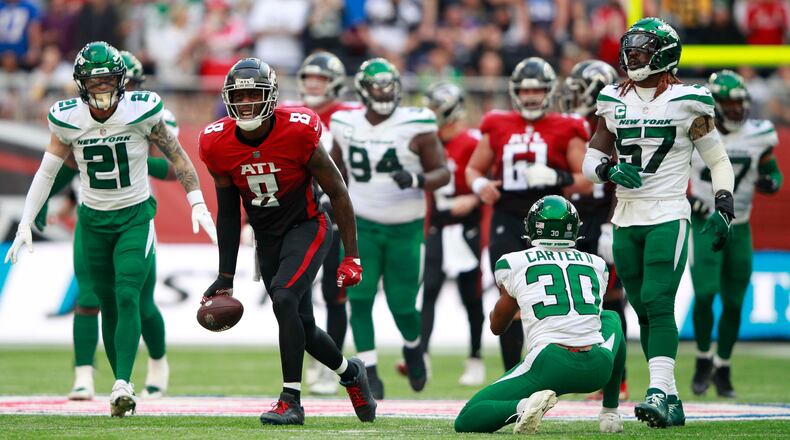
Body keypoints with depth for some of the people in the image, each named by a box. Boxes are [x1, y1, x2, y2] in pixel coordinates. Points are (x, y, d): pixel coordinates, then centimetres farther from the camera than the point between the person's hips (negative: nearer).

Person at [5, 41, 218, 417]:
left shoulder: (141, 111, -14)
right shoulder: (67, 119, -7)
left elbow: (176, 157, -3)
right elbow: (46, 172, 2)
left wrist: (198, 205, -7)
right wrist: (25, 225, 0)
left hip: (136, 217, -2)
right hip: (93, 220, 2)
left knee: (127, 296, -17)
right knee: (108, 306, 5)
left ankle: (123, 384, -22)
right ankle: (121, 387, 13)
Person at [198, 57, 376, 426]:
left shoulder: (297, 133, -22)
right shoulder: (219, 144, -10)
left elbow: (337, 193, -12)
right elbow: (228, 213, 2)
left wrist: (351, 257, -12)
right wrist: (226, 276, 2)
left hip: (306, 228, -5)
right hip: (267, 238, 5)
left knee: (284, 299, -27)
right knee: (302, 327, 10)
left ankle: (291, 401, -19)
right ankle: (351, 373, 41)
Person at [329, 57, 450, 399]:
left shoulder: (416, 127, -11)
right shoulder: (346, 126, 0)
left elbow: (442, 173, -9)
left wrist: (417, 180, -28)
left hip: (405, 229, -2)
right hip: (362, 225, 2)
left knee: (402, 304, 3)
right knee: (359, 298, -11)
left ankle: (413, 347, 36)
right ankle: (369, 373, -2)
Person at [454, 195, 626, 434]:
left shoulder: (513, 263, 11)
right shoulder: (597, 265, 18)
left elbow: (497, 326, 26)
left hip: (550, 364, -3)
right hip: (598, 369, 3)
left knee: (465, 421, 7)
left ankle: (524, 406, -22)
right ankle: (610, 412, 28)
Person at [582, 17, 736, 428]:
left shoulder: (685, 102, -3)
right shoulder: (614, 101, 9)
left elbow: (718, 160, 4)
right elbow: (591, 160, 13)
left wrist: (723, 209, -9)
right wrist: (610, 170, -9)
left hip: (668, 218, -5)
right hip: (626, 221, 5)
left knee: (657, 303, -18)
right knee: (644, 313, 6)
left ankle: (659, 392, -24)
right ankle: (671, 403, 11)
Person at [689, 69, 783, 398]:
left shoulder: (756, 136, 0)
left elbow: (773, 174, 11)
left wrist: (769, 182, -12)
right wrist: (684, 200, -14)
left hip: (739, 228, 3)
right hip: (704, 224, -3)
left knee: (734, 303, 5)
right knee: (705, 293, -17)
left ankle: (722, 369, 22)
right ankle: (703, 359, 6)